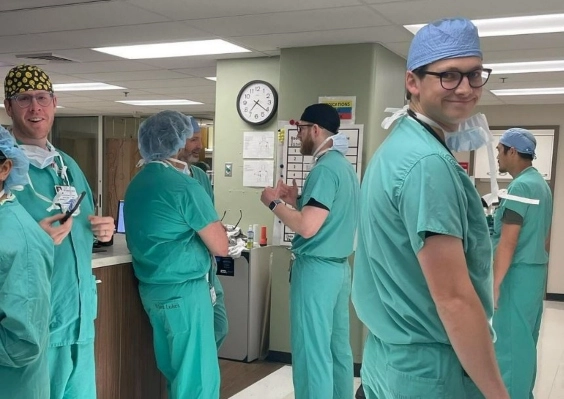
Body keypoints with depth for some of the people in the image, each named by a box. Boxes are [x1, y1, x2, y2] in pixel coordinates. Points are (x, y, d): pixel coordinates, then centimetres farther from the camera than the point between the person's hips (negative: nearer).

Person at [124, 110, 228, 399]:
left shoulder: (135, 185, 9)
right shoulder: (183, 186, -16)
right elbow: (220, 247, -13)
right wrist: (210, 224, 5)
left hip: (151, 289, 9)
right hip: (183, 290, -9)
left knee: (174, 372, 19)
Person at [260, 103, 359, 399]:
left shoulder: (325, 168, -17)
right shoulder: (345, 166, 13)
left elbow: (307, 227, -24)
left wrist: (273, 202, -11)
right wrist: (296, 200, 14)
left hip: (316, 268, -10)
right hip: (339, 265, 10)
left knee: (311, 350, -2)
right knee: (337, 345, 15)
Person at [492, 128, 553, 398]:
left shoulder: (521, 186, -17)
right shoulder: (541, 184, 14)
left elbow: (508, 242, -20)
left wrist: (495, 283, -18)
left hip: (518, 272, -10)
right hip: (535, 269, 10)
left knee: (510, 340, -2)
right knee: (525, 338, 17)